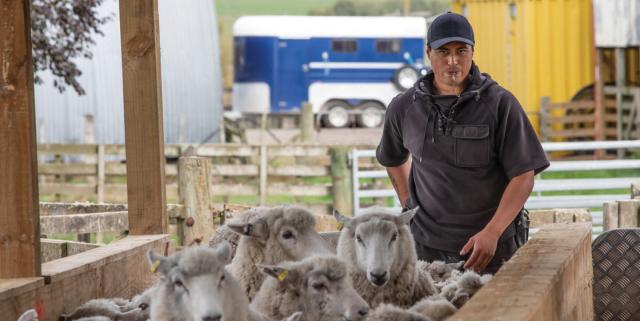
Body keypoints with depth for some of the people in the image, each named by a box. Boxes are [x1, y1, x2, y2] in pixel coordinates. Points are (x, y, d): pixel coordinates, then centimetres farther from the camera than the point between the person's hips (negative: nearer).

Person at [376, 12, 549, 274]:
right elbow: (393, 159, 28)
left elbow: (523, 176, -5)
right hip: (427, 248, 2)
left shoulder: (500, 103, -2)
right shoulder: (404, 108, 8)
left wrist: (491, 233, -14)